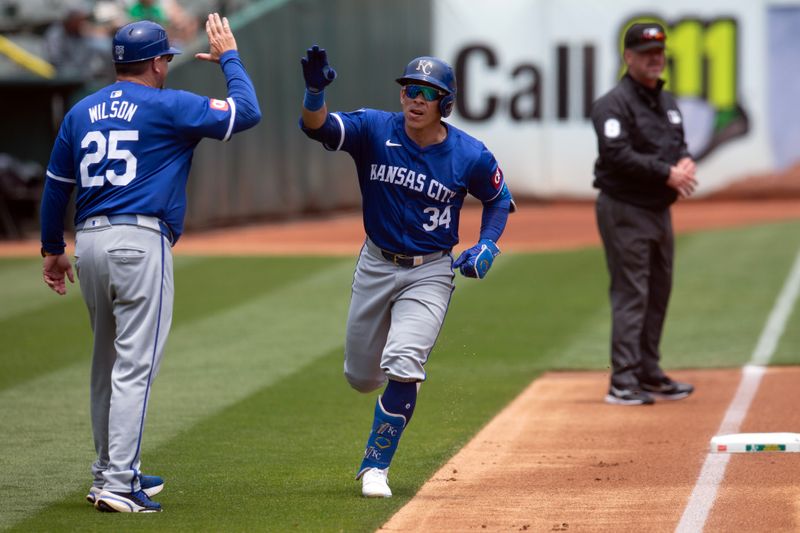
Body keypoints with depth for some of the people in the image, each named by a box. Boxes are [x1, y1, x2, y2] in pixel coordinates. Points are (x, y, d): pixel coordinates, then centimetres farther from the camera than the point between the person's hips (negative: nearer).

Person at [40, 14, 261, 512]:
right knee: (134, 367, -8)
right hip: (140, 242, -7)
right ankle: (117, 485, -13)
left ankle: (112, 472, 27)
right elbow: (247, 112, 0)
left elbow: (56, 186, 18)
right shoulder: (169, 107, -3)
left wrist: (53, 248, 27)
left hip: (88, 244, 7)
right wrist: (229, 57, 15)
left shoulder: (80, 113, 15)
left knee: (108, 363, 18)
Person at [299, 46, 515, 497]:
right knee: (361, 377, 13)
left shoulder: (470, 156, -12)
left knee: (402, 367, -20)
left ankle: (375, 466, -3)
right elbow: (317, 126, -27)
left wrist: (487, 246, -9)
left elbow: (499, 199, 7)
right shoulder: (375, 130, -13)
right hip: (376, 267, 2)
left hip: (430, 273, -2)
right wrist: (315, 90, -48)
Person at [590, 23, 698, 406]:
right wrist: (666, 172, -23)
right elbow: (618, 155, -22)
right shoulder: (614, 104, -13)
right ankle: (623, 384, -11)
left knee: (659, 293, 13)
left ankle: (649, 375, 22)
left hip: (659, 209, 9)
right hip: (626, 211, -9)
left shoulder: (666, 102, 16)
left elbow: (679, 144, 19)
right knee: (631, 295, -11)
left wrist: (686, 162, -5)